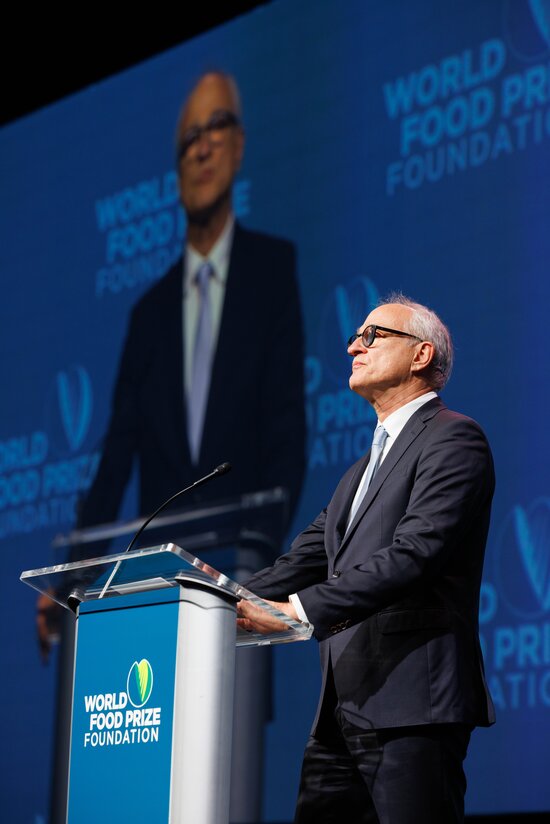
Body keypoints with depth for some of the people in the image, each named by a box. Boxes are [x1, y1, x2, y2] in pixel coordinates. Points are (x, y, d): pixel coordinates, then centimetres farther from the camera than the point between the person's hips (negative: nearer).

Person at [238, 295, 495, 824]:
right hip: (341, 715, 9)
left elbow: (414, 553, -17)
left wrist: (298, 610, -23)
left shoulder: (452, 439, -3)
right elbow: (305, 559, 21)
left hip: (410, 704, -8)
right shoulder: (364, 468, 27)